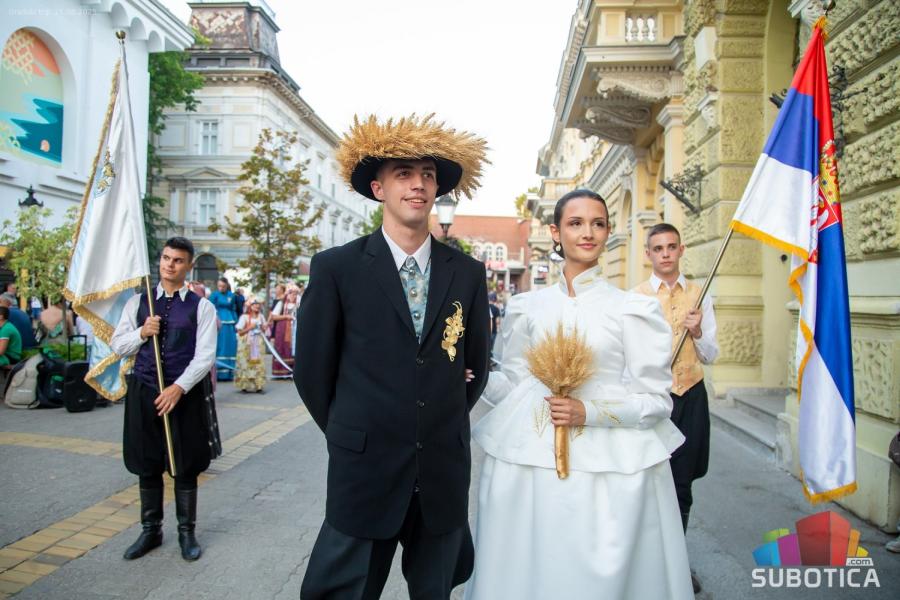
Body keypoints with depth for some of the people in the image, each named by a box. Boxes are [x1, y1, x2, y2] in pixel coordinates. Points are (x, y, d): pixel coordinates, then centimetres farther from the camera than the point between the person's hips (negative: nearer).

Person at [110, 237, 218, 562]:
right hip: (144, 392, 3)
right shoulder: (138, 302, 7)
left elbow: (204, 356, -9)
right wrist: (142, 332, -10)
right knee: (147, 467, 13)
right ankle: (150, 530, 30)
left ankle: (187, 532, 24)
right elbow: (117, 345, 9)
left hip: (185, 394, -3)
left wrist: (179, 388, -18)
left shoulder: (201, 307, -3)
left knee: (185, 468, 8)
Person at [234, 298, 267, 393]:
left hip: (258, 344, 4)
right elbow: (240, 332, -6)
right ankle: (244, 386, 5)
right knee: (246, 364, -2)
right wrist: (250, 327, -15)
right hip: (247, 345, -4)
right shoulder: (244, 317, -6)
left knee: (259, 364, 0)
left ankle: (258, 386, 3)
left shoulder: (260, 316, 7)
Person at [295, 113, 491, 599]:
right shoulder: (336, 267, -7)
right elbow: (312, 368, -1)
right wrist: (349, 435, 6)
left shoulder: (468, 273, 1)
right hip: (364, 471, -2)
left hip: (445, 475, 3)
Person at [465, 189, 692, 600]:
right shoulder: (528, 307, 5)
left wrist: (590, 411, -18)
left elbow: (657, 401, -5)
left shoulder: (632, 309, -3)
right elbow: (514, 385, 10)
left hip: (609, 467, -2)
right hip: (529, 463, 3)